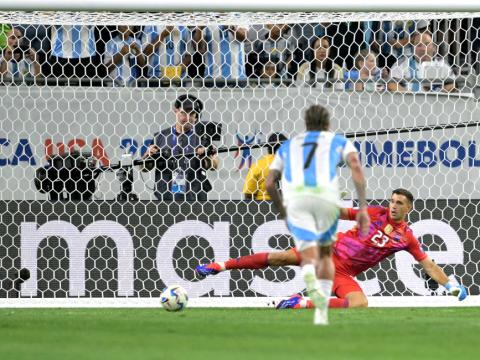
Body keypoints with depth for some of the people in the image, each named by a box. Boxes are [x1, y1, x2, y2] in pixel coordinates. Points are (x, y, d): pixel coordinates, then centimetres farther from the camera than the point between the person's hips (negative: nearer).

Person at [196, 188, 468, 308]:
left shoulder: (406, 237, 0)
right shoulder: (378, 214, 1)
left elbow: (427, 263, 3)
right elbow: (345, 214, 4)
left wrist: (449, 284, -3)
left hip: (344, 274, 0)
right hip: (331, 251, 0)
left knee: (360, 303, -31)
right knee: (282, 258, -14)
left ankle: (304, 304, -21)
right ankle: (222, 266, -4)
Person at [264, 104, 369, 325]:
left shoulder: (288, 146, 34)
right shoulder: (338, 142, 27)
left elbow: (269, 184, 25)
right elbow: (356, 168, 6)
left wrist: (283, 213, 39)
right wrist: (363, 208, 2)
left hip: (295, 198, 0)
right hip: (325, 196, 0)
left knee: (309, 259, -1)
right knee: (326, 253, 22)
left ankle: (311, 279, -40)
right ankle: (321, 312, 8)